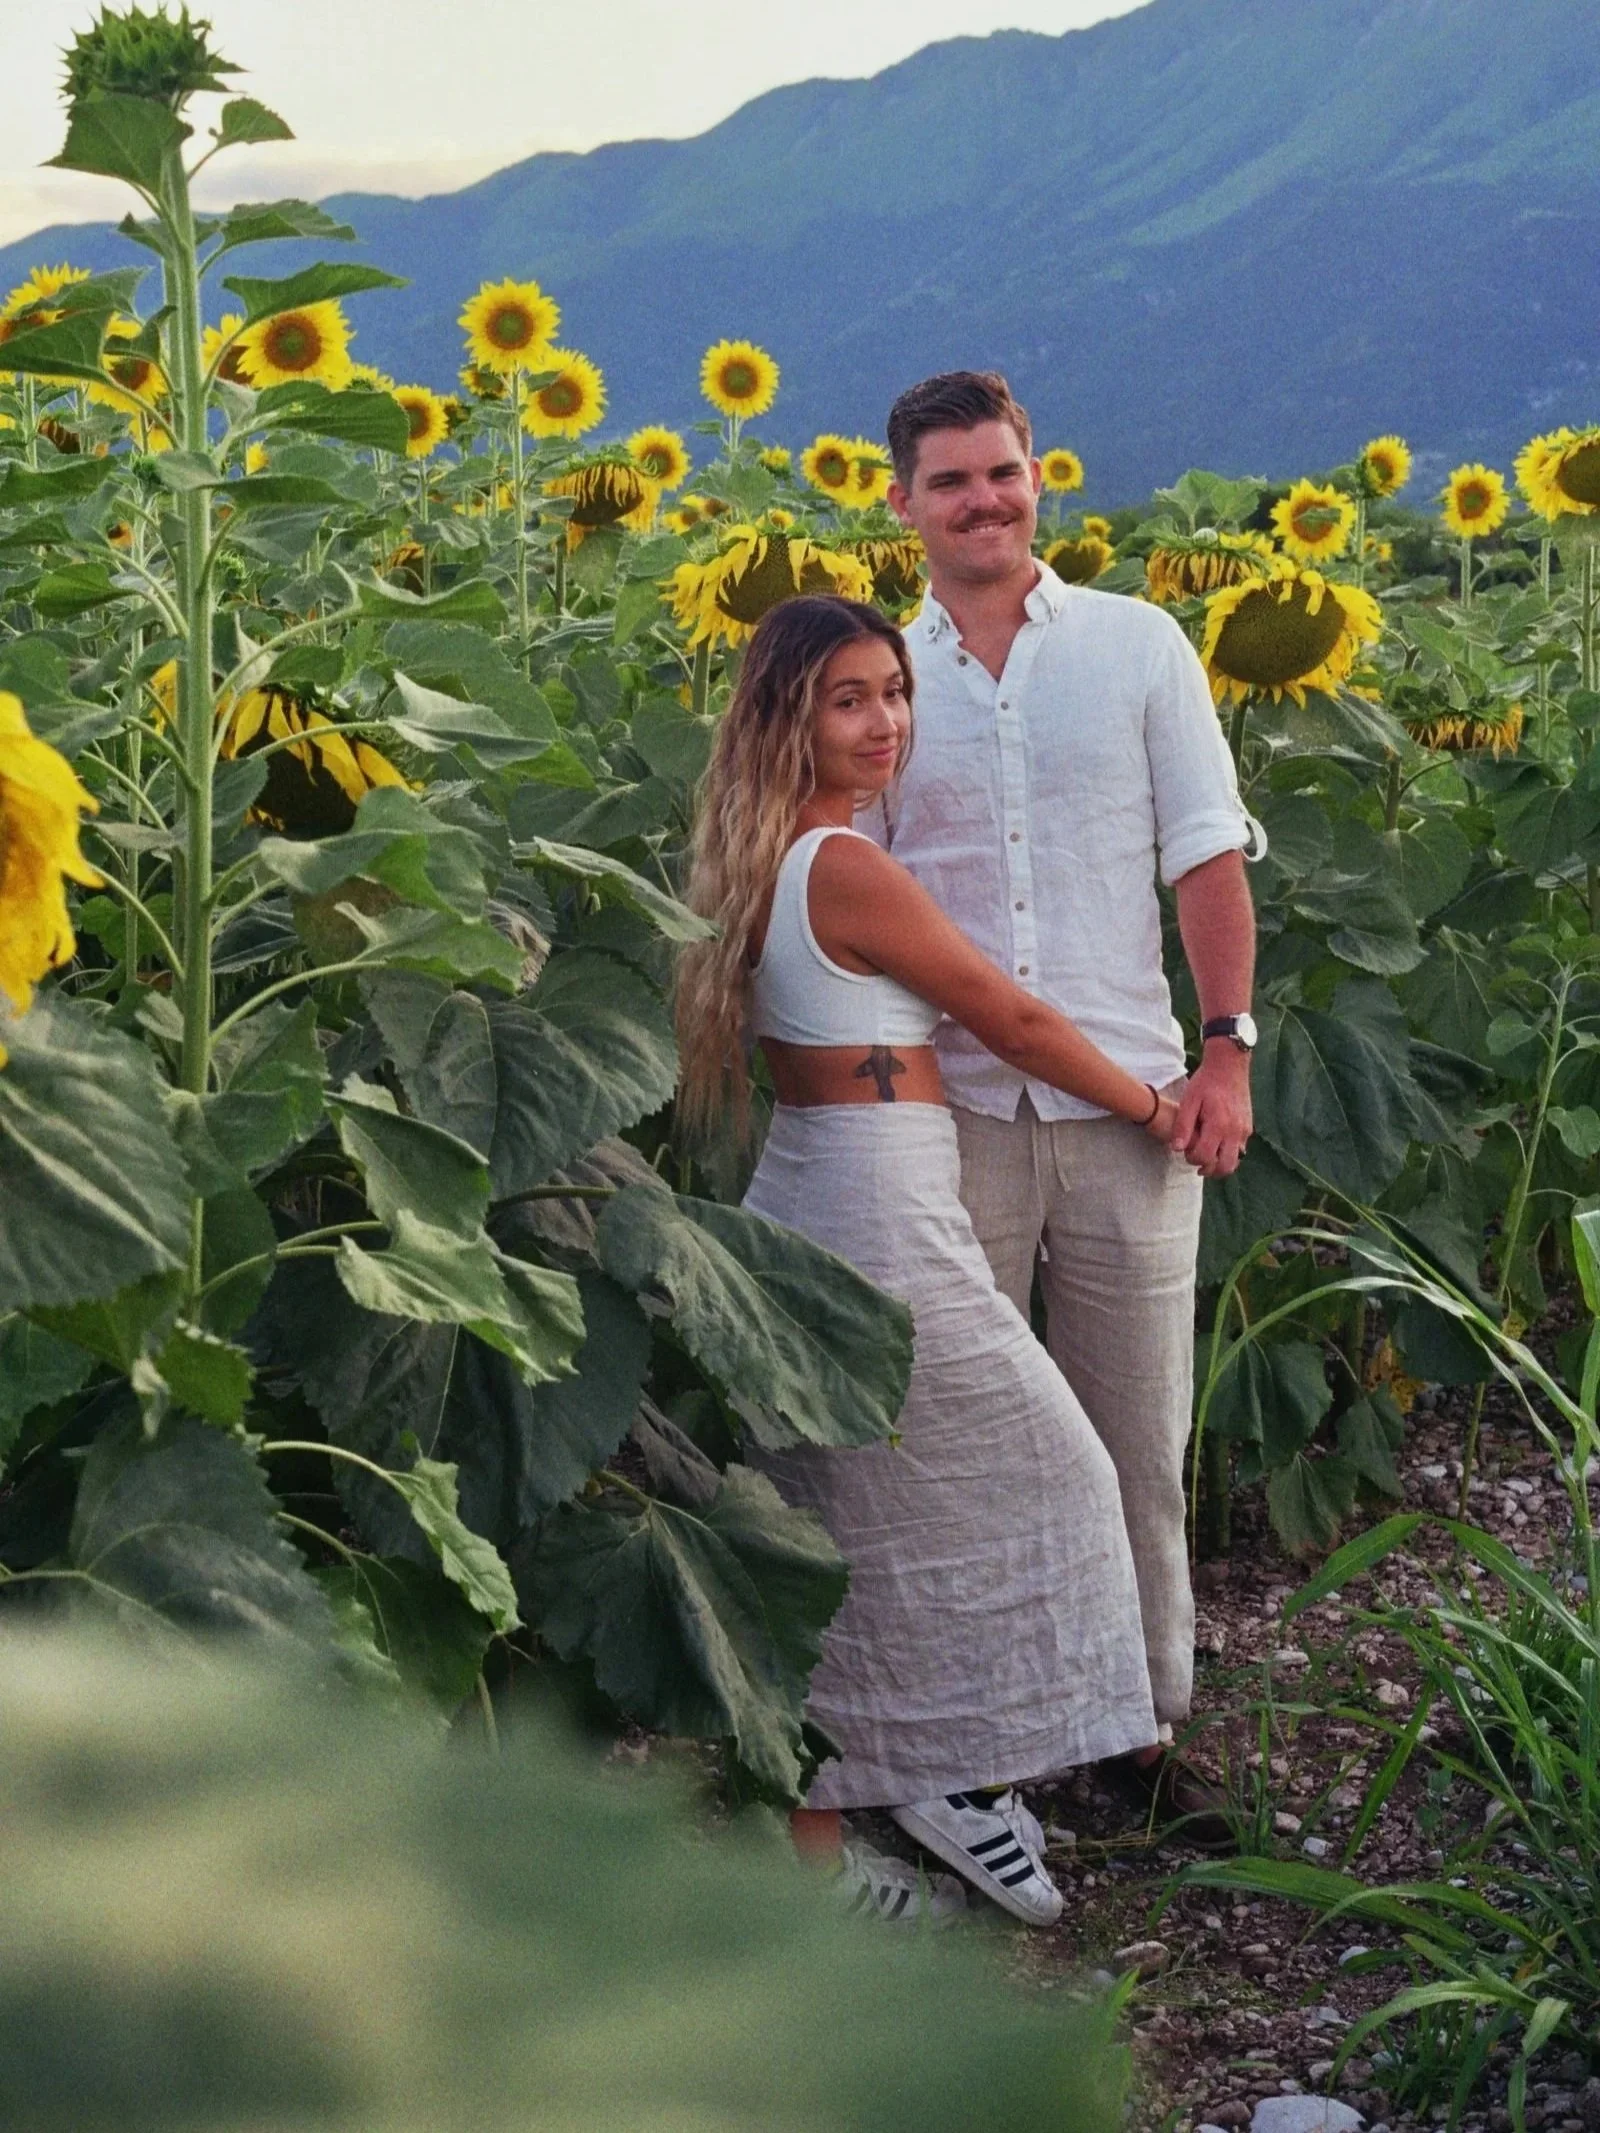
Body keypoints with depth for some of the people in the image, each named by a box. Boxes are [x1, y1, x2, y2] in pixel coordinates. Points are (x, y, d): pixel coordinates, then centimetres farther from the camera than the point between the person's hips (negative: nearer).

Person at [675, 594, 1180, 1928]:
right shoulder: (850, 869, -18)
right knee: (1035, 1475, 7)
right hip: (884, 1214, -9)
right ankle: (961, 1774, 15)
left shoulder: (766, 863, 9)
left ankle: (812, 1845, 20)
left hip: (794, 1204, 9)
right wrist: (1148, 1106, 4)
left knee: (829, 1535, 14)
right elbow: (1014, 1022, -9)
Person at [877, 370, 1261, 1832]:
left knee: (1138, 1435, 6)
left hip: (1128, 1100, 0)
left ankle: (1145, 1719, 18)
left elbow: (1207, 854, 4)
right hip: (952, 1106, 0)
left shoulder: (1138, 645, 5)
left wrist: (1228, 1049, -6)